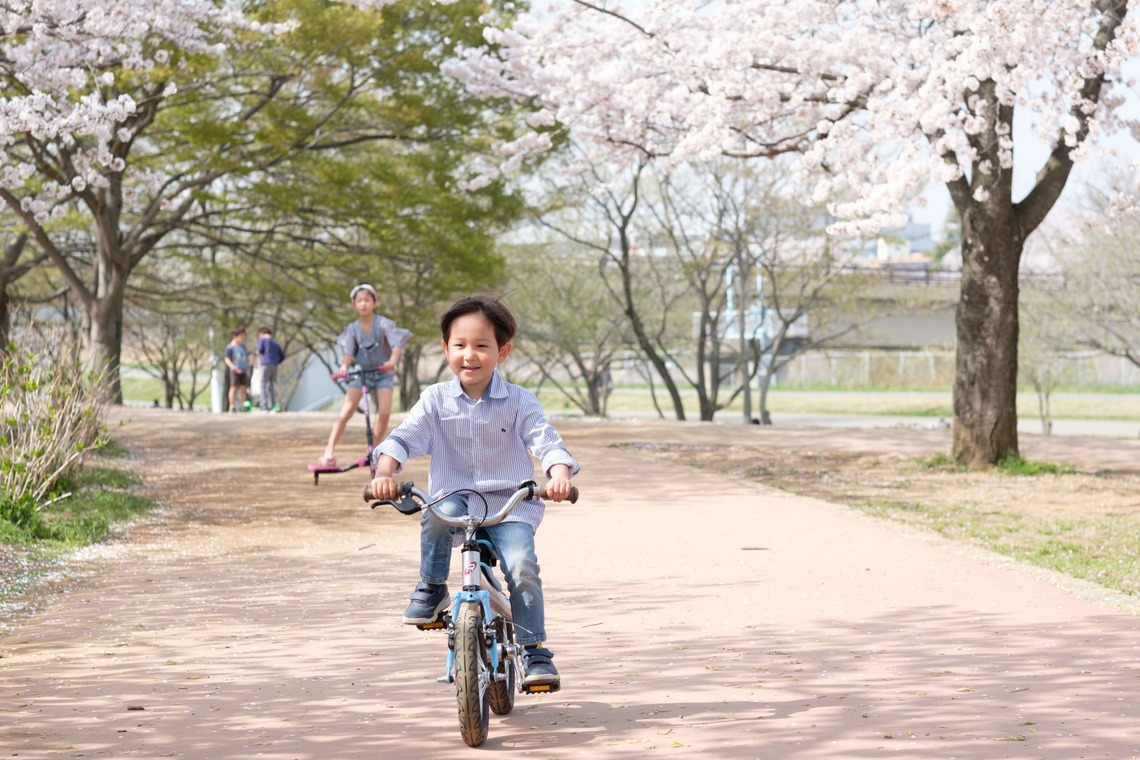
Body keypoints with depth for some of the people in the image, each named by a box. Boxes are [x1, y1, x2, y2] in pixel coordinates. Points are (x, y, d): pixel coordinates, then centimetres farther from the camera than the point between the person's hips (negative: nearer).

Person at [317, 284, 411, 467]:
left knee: (384, 413, -17)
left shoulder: (383, 324, -14)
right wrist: (343, 368, -38)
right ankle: (329, 451, -15)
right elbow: (348, 351, -16)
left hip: (383, 373, -1)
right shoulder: (352, 329, -6)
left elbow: (397, 343, -28)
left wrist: (392, 361, -48)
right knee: (347, 410, -14)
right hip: (361, 373, 1)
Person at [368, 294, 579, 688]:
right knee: (438, 513, -35)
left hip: (509, 504, 0)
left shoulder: (518, 402, 1)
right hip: (454, 497, 0)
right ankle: (431, 588, -11)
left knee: (521, 566, -23)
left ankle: (534, 650, -8)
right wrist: (384, 472, -25)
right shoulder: (436, 400, 4)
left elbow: (546, 441, -9)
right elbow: (405, 437, -5)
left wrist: (559, 475, -30)